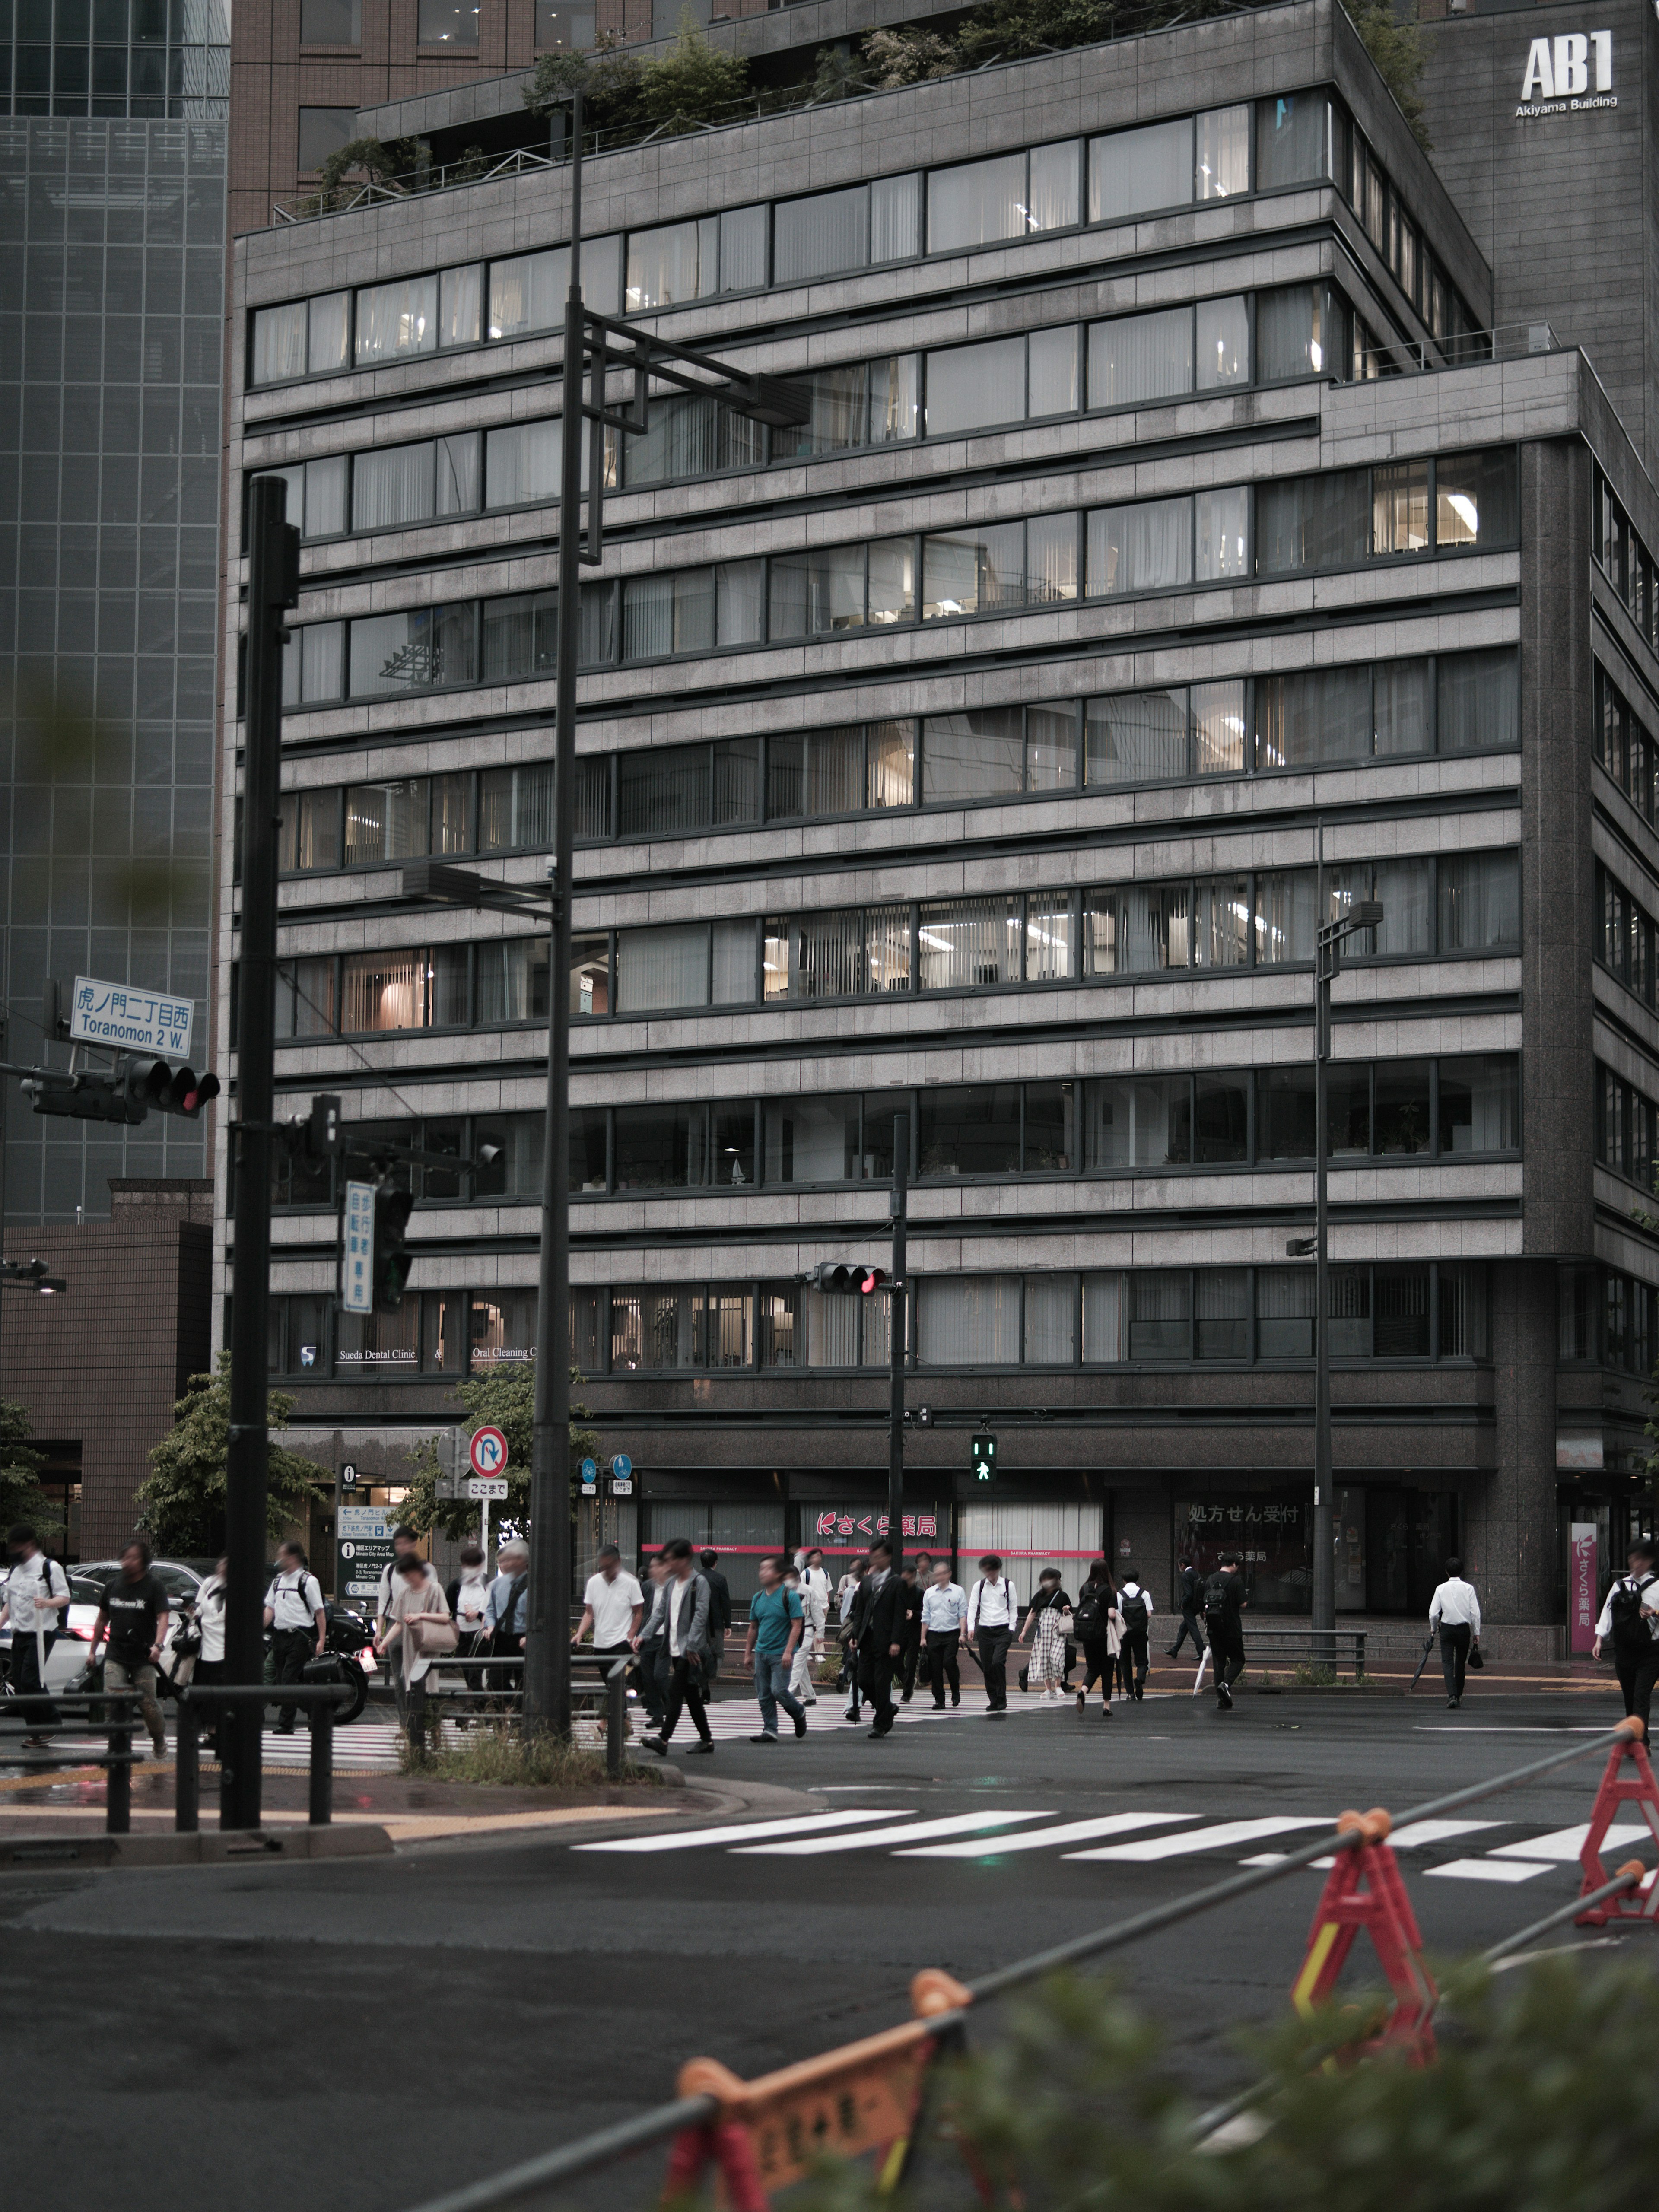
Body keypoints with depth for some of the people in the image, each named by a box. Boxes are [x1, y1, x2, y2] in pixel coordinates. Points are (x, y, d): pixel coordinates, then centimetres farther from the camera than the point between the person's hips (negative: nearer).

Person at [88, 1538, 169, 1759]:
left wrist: (158, 1645, -29)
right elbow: (102, 1620, 22)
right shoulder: (113, 1586, 11)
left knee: (148, 1704, 0)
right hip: (116, 1657, 3)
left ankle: (159, 1739, 27)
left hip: (143, 1658, -3)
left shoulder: (155, 1586, -2)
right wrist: (93, 1651, 22)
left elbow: (163, 1618, -12)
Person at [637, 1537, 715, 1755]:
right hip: (674, 1649, 8)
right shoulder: (670, 1583, 16)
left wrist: (691, 1645, -20)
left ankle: (663, 1740, -17)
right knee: (691, 1696, 12)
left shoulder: (699, 1582, -8)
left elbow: (700, 1615, -15)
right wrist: (644, 1635, 2)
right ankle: (706, 1740, 19)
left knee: (675, 1693, -13)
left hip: (690, 1650, -8)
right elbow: (659, 1612, 15)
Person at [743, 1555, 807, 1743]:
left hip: (781, 1654, -6)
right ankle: (770, 1731, 10)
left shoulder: (790, 1596, -8)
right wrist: (748, 1653, 16)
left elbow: (796, 1626, -11)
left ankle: (799, 1713, 14)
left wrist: (788, 1652, -20)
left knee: (779, 1691, -12)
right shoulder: (758, 1598, 11)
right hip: (761, 1653, 6)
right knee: (764, 1696, 4)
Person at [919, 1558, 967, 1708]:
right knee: (935, 1668, 1)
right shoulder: (929, 1593, 10)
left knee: (949, 1662, -17)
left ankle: (956, 1692, 7)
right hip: (934, 1634, 3)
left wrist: (962, 1634, -10)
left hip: (952, 1634, -3)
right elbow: (926, 1617, 14)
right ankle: (939, 1700, 10)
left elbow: (963, 1614, 0)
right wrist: (923, 1638, 10)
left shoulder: (958, 1591, 2)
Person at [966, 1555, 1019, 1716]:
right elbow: (972, 1607, 2)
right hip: (984, 1630, 3)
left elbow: (1014, 1609, 6)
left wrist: (1012, 1628, -3)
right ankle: (994, 1701, 12)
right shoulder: (979, 1586, 6)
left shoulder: (1008, 1586, 2)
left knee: (998, 1662, -19)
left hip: (1003, 1630, -3)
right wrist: (971, 1628, -10)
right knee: (986, 1666, 2)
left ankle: (1002, 1700, -8)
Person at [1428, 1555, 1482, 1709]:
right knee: (1461, 1663, 15)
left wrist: (1433, 1628, 16)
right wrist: (1477, 1633, 5)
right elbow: (1475, 1612, -4)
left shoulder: (1441, 1589, -2)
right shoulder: (1468, 1588, -3)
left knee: (1448, 1663, -4)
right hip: (1464, 1628, 1)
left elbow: (1433, 1613, -2)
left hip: (1446, 1628, -1)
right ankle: (1458, 1695, 25)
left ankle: (1452, 1696, -21)